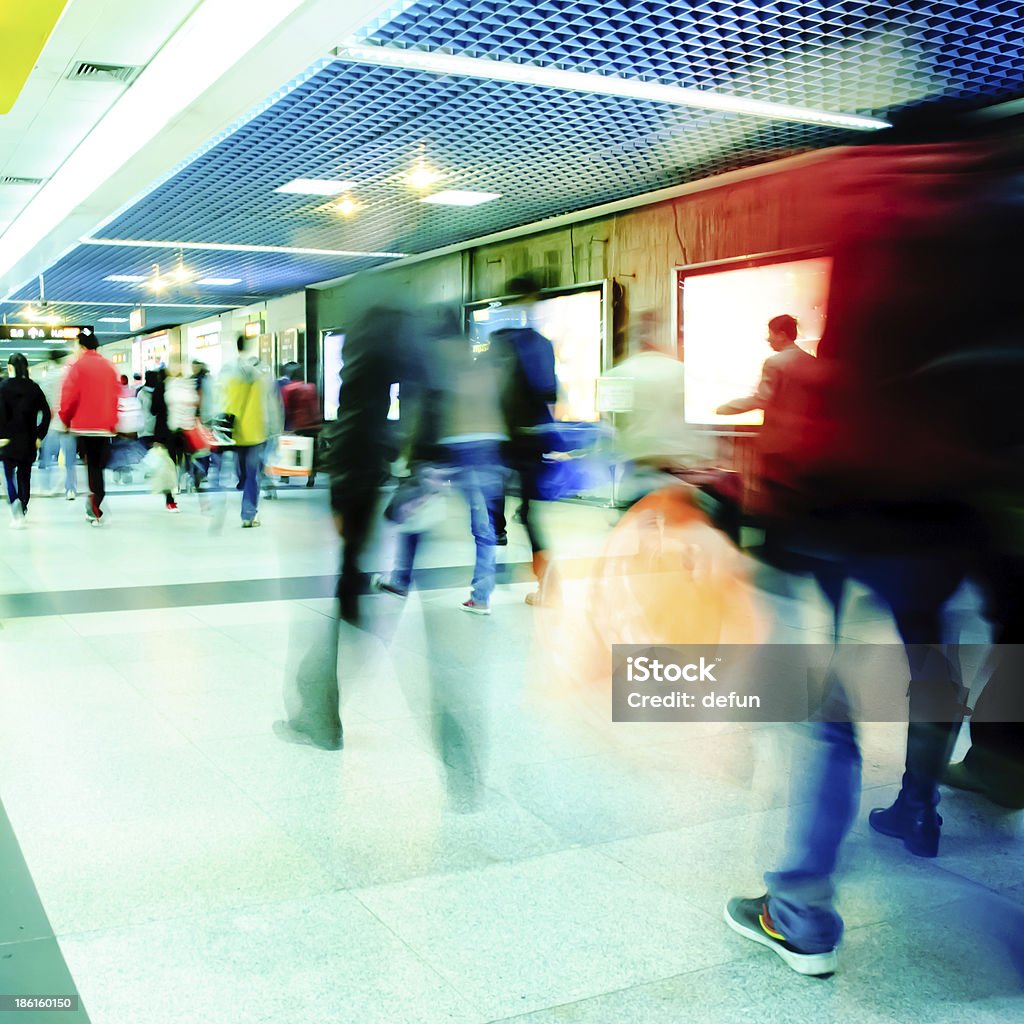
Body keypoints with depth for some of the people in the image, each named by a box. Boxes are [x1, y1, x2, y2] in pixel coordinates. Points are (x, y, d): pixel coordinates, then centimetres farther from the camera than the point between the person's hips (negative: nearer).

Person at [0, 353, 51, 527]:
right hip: (28, 440, 3)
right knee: (25, 474, 14)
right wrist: (40, 435, 5)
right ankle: (22, 510, 21)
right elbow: (46, 413, 0)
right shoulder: (34, 388, 4)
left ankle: (15, 501, -24)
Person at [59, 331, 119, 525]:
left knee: (92, 466, 0)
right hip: (106, 426, 4)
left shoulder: (79, 366, -5)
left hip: (85, 425, -4)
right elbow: (116, 393, 11)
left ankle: (95, 511, -8)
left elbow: (69, 395, -9)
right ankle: (94, 510, 9)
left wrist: (65, 419, 6)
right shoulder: (109, 366, 10)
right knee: (98, 466, 9)